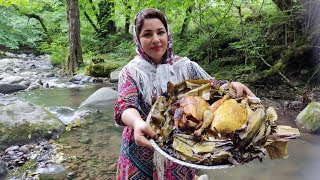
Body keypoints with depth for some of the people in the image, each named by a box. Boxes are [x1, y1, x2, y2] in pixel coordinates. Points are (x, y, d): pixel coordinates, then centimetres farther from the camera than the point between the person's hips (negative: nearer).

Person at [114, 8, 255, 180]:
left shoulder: (184, 66, -2)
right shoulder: (130, 72, -8)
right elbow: (124, 106, -22)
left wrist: (232, 85, -30)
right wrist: (138, 123, -45)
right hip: (142, 154, -1)